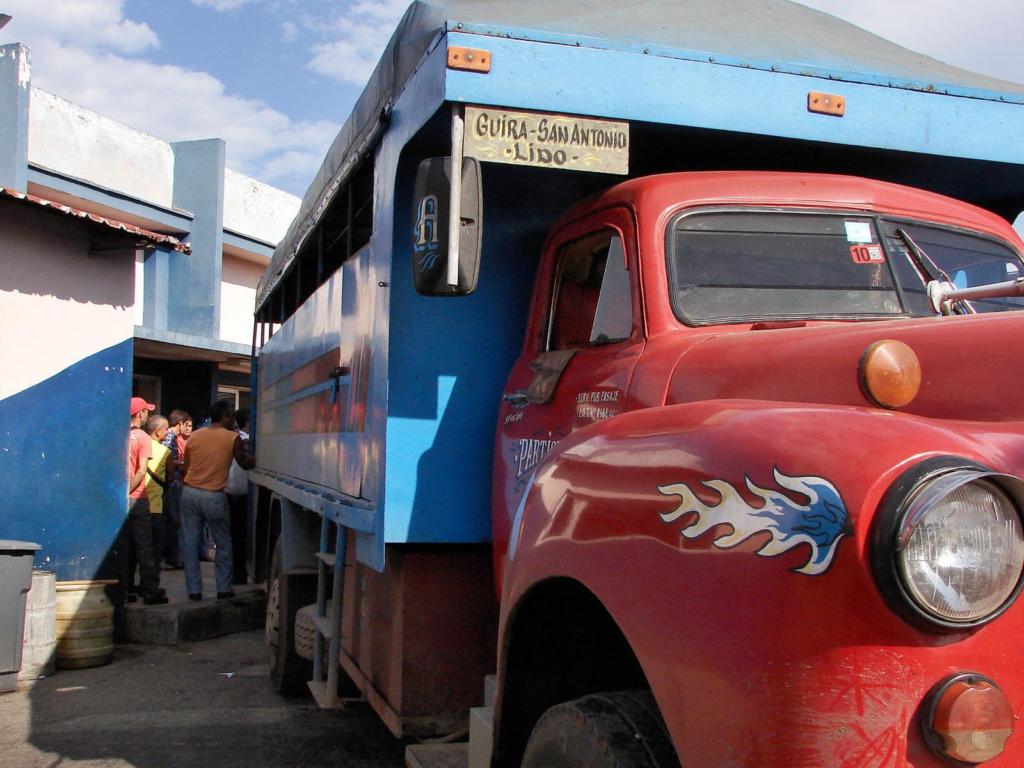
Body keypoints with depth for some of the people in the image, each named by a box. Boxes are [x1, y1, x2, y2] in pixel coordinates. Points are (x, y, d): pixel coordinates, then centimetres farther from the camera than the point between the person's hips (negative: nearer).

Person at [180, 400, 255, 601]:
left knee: (190, 544, 8)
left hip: (190, 493, 3)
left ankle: (194, 590, 9)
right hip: (214, 497, -3)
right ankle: (223, 589, 14)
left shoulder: (194, 436, 7)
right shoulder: (233, 437, -4)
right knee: (224, 544, 11)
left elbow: (185, 468, 10)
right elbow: (245, 464, 7)